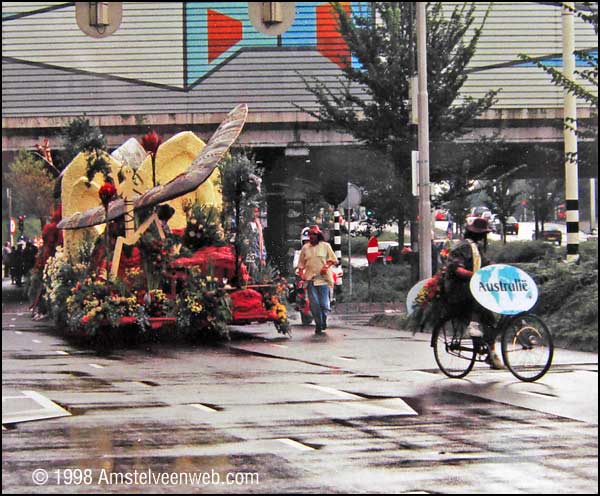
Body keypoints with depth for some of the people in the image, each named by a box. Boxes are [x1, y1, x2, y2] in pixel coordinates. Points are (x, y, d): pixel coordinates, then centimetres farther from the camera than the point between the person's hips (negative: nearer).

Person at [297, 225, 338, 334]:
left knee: (324, 303, -5)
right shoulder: (305, 248, 12)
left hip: (323, 278, -2)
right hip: (310, 279, 2)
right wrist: (301, 274, 0)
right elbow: (301, 263, 16)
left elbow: (333, 259, 8)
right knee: (314, 304, -5)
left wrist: (327, 266, -10)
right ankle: (318, 325, 5)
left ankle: (324, 320, 23)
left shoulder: (325, 246, 6)